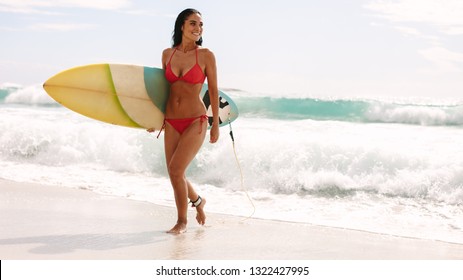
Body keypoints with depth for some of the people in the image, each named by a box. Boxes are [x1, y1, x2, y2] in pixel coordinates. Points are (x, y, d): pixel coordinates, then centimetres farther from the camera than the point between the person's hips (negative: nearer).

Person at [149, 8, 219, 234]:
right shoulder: (167, 54, 5)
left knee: (175, 170, -14)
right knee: (174, 174, 9)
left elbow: (213, 91, 0)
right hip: (171, 122, 5)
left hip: (196, 121, -4)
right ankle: (197, 201, 39)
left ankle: (182, 221, 5)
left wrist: (216, 124, 1)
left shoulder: (206, 55, -5)